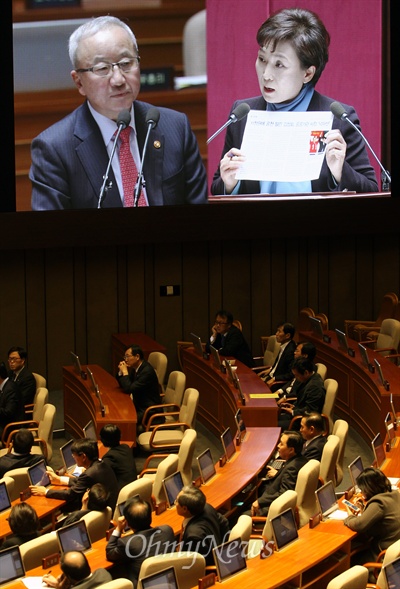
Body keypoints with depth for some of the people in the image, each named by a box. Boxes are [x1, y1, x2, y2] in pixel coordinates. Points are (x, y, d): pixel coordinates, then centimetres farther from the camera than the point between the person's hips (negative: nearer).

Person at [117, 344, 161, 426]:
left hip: (149, 410, -9)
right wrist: (121, 371, -1)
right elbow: (122, 385, 16)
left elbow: (128, 389, -24)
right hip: (138, 405, 9)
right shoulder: (135, 368, 5)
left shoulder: (147, 371, -23)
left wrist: (125, 372, -16)